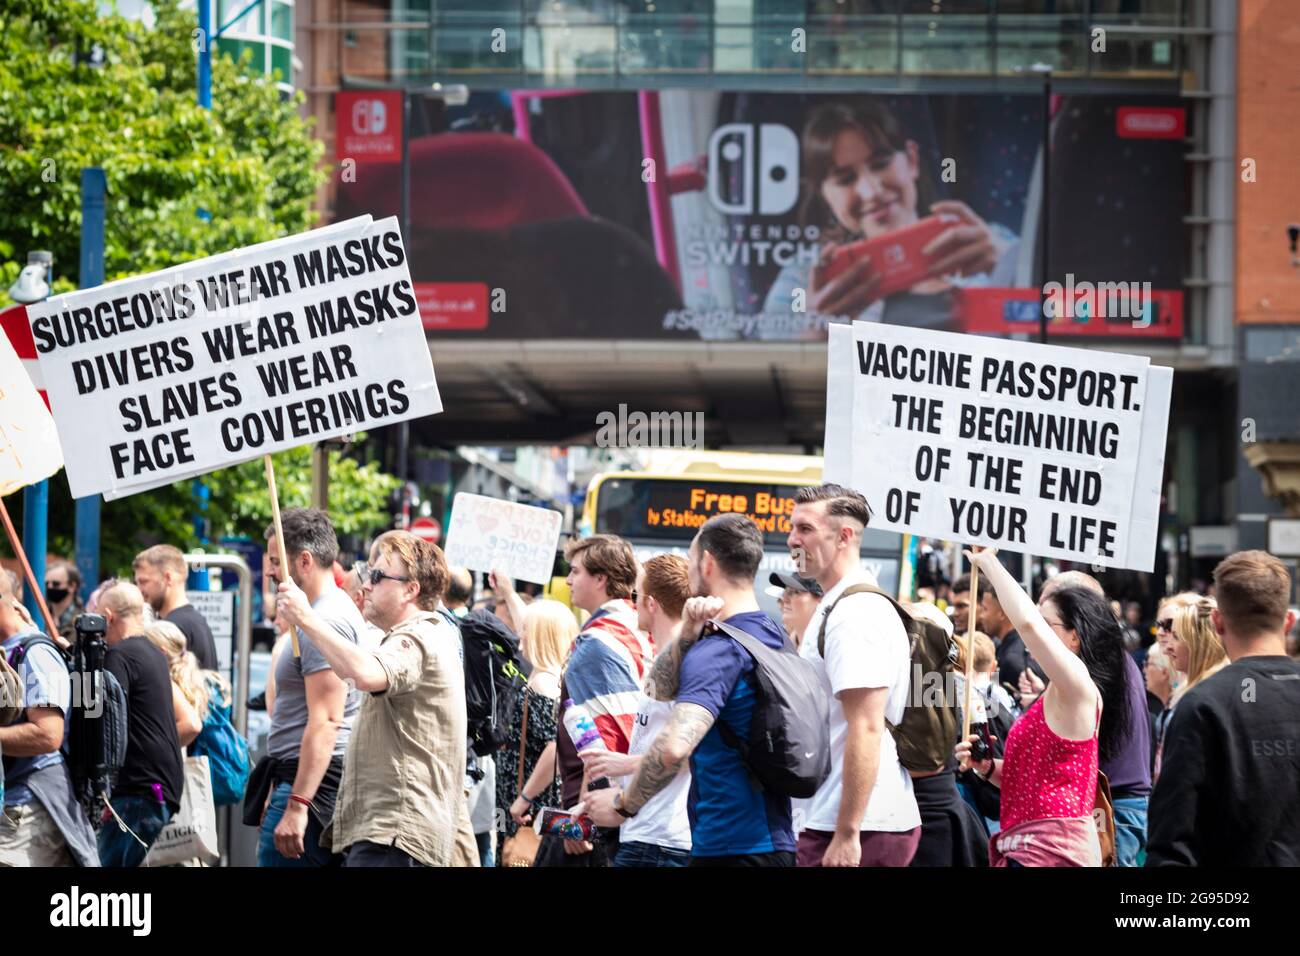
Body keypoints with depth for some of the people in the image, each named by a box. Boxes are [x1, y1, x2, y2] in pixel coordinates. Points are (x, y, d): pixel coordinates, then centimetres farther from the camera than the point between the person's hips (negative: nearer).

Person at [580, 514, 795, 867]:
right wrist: (688, 636, 2)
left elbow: (673, 746, -32)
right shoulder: (772, 636, 13)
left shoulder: (717, 651, -17)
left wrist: (624, 804, -16)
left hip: (729, 849, -9)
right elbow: (664, 687, 21)